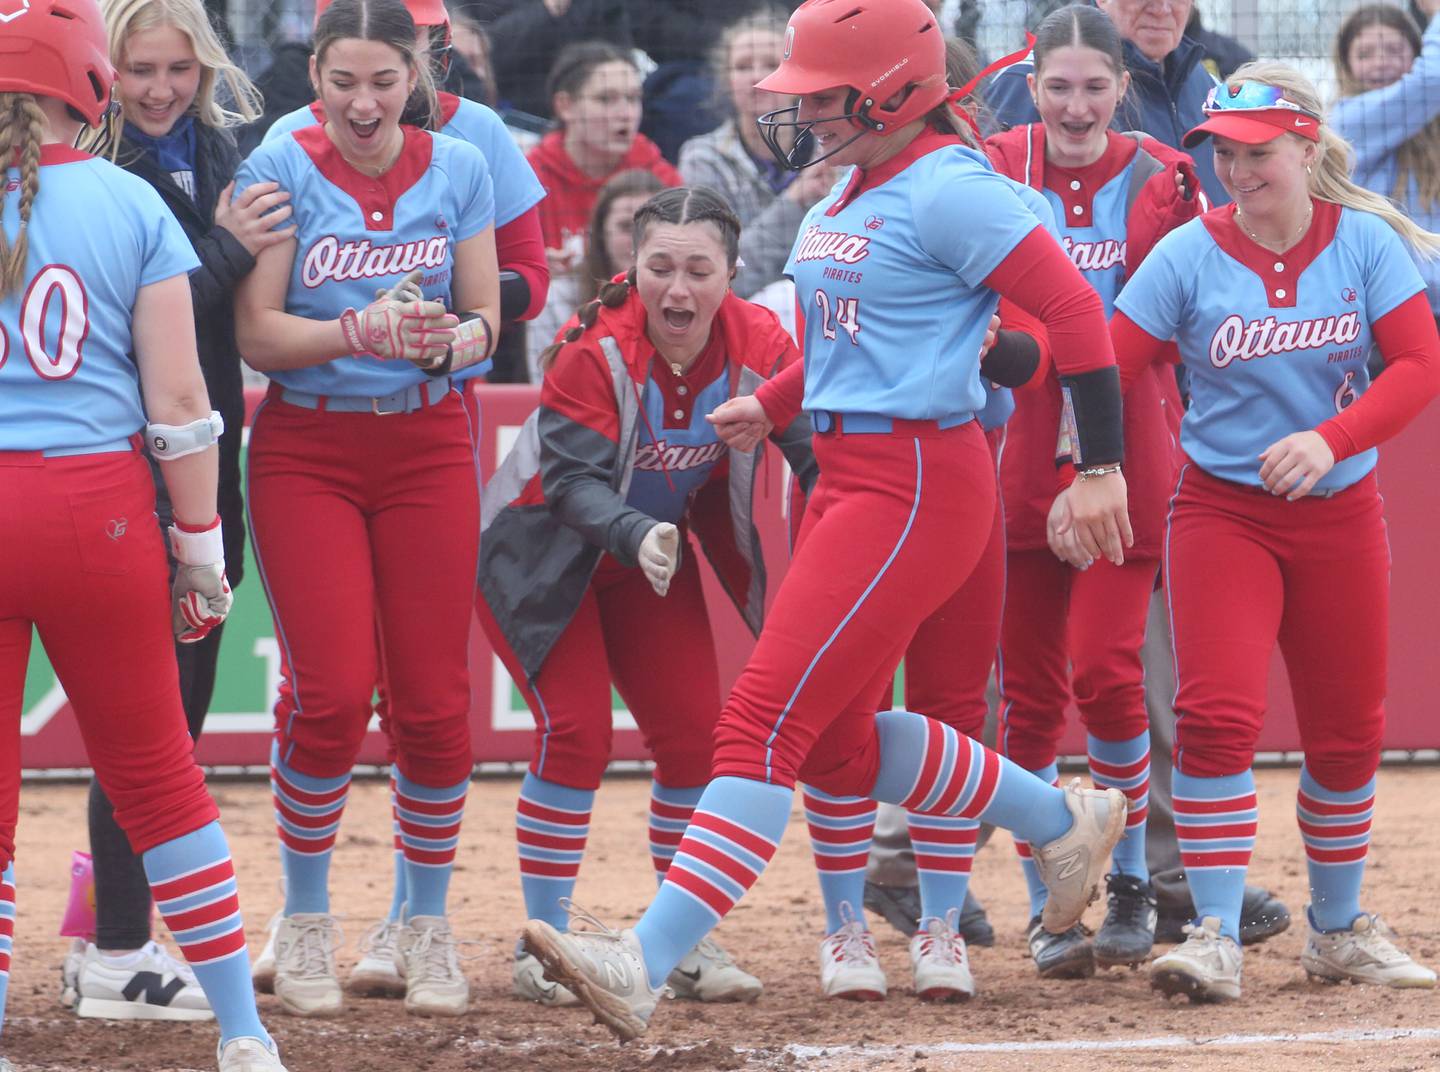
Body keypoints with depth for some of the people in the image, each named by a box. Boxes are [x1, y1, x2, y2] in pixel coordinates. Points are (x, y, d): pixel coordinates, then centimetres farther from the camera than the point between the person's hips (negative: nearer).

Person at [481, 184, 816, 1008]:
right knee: (577, 731, -15)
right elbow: (572, 479, -31)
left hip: (656, 555, 5)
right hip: (544, 553, -5)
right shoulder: (596, 350, -28)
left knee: (695, 735, -1)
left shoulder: (760, 345, -17)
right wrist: (636, 536, -50)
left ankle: (687, 941, 12)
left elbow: (815, 451, -18)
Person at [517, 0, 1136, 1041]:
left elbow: (1074, 309, -18)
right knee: (837, 743, 16)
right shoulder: (843, 199, 14)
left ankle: (646, 965, -19)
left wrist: (1103, 465, -19)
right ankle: (1063, 820, 33)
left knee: (766, 717, -15)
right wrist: (772, 405, 12)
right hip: (848, 476, 10)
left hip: (917, 482, -10)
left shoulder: (948, 191, -15)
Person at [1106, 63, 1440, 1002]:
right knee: (1219, 715, -18)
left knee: (1349, 734, 11)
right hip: (1223, 510, -2)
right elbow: (1105, 368, -10)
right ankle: (1216, 936, -17)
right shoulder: (1189, 254, -9)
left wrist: (1329, 441, -27)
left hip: (1340, 512, 2)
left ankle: (1339, 929, 29)